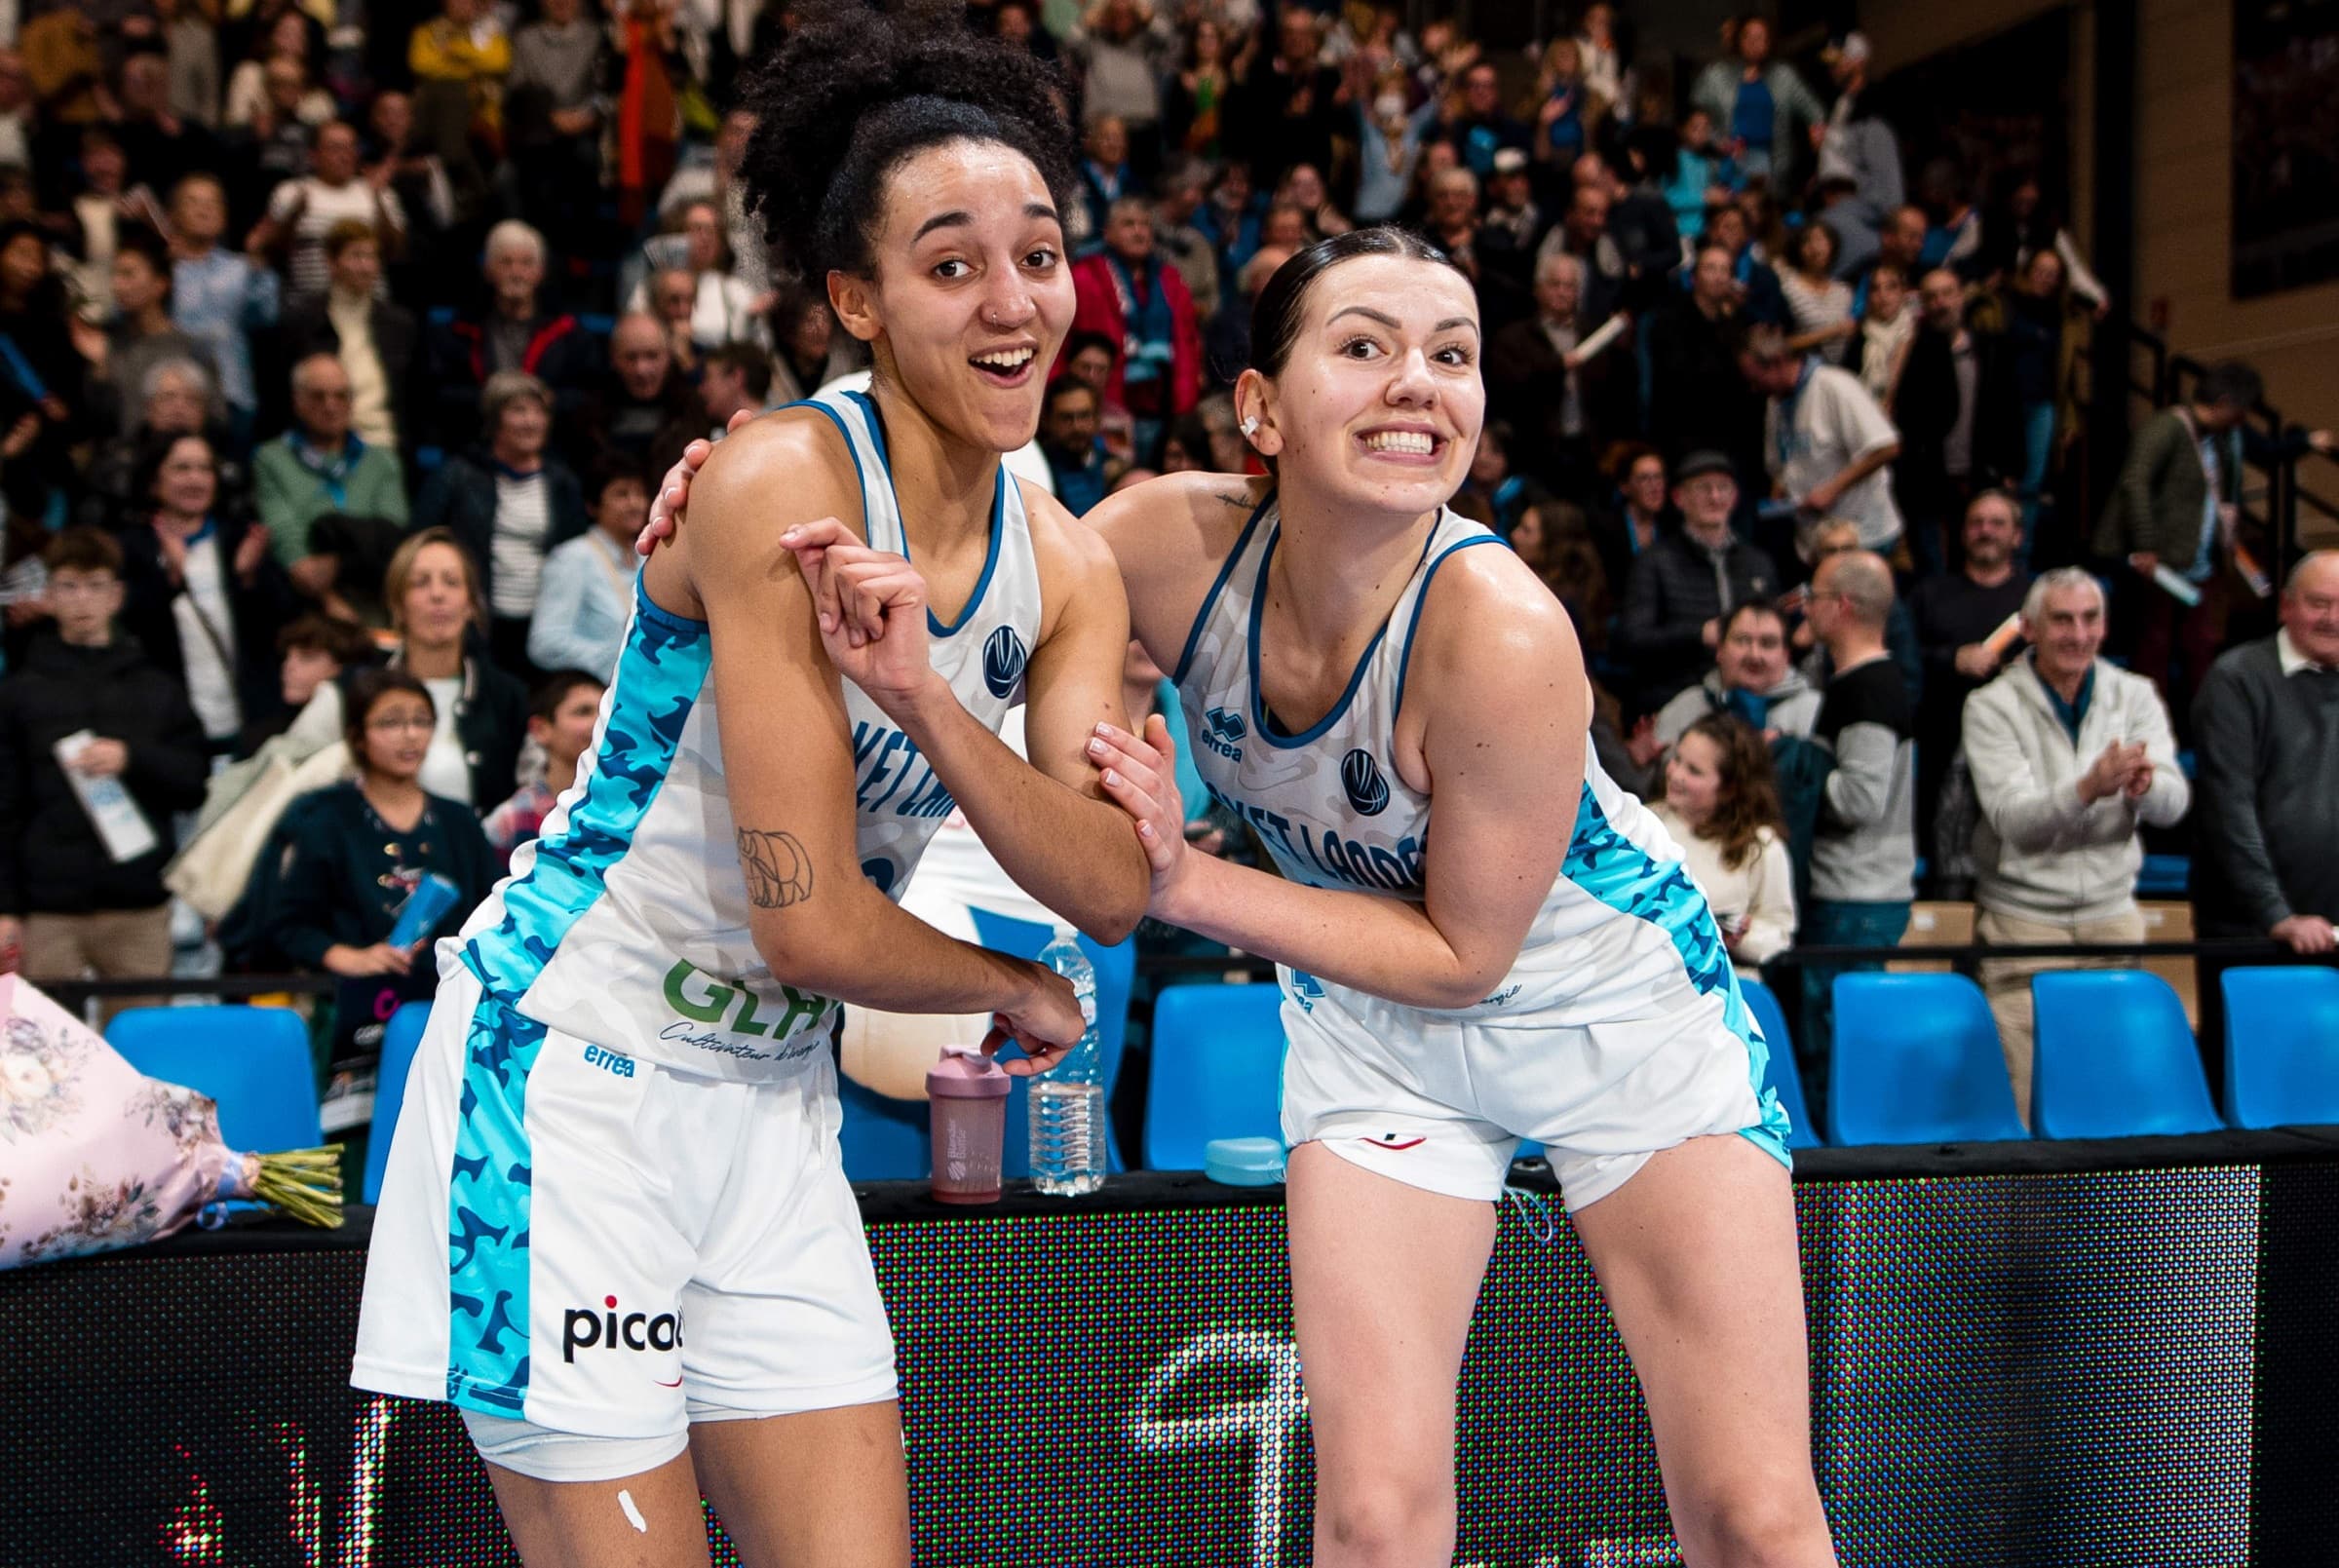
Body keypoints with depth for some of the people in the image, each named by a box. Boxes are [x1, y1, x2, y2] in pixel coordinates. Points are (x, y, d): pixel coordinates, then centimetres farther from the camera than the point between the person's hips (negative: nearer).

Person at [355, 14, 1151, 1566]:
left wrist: (924, 700, -26)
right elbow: (815, 926, -21)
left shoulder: (1069, 571, 3)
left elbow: (1112, 888, -11)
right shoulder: (783, 482, -20)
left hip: (770, 1099, 7)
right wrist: (1019, 992, -2)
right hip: (570, 1071, -7)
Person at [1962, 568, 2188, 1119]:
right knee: (2025, 1092, -8)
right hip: (2022, 921, -3)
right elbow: (2011, 817, -17)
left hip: (2113, 914, 3)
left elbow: (2174, 804, -7)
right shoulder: (1992, 706, -5)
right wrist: (2088, 788, -34)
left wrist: (2145, 785, -30)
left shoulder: (2135, 696, 5)